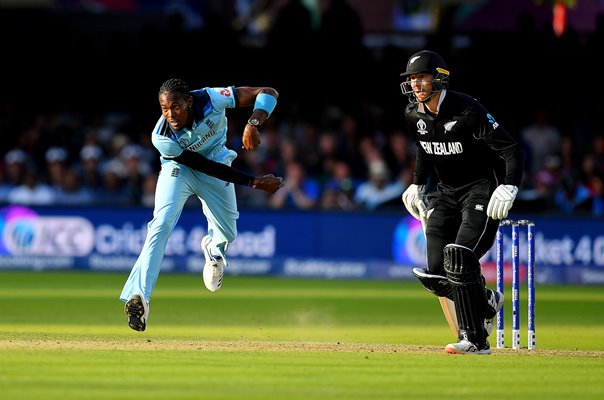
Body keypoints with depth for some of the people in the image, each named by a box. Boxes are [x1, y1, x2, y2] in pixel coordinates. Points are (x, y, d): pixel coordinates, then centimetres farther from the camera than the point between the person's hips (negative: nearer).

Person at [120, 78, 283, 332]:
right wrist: (253, 182, -30)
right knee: (162, 223, -25)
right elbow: (206, 167, -28)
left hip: (217, 161, 3)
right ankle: (139, 296, -34)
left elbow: (267, 93, -29)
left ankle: (213, 249, 50)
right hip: (179, 168, -3)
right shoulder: (162, 137, -32)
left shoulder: (210, 99, -32)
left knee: (228, 234, 9)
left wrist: (253, 124, -48)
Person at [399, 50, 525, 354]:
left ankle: (475, 340, -15)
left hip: (482, 189, -6)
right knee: (437, 272, -5)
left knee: (460, 258, -23)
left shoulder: (467, 111, -21)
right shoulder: (413, 114, -1)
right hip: (445, 192, 6)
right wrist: (418, 184, 22)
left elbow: (512, 150, -22)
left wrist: (509, 187, -35)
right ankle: (486, 302, 23)